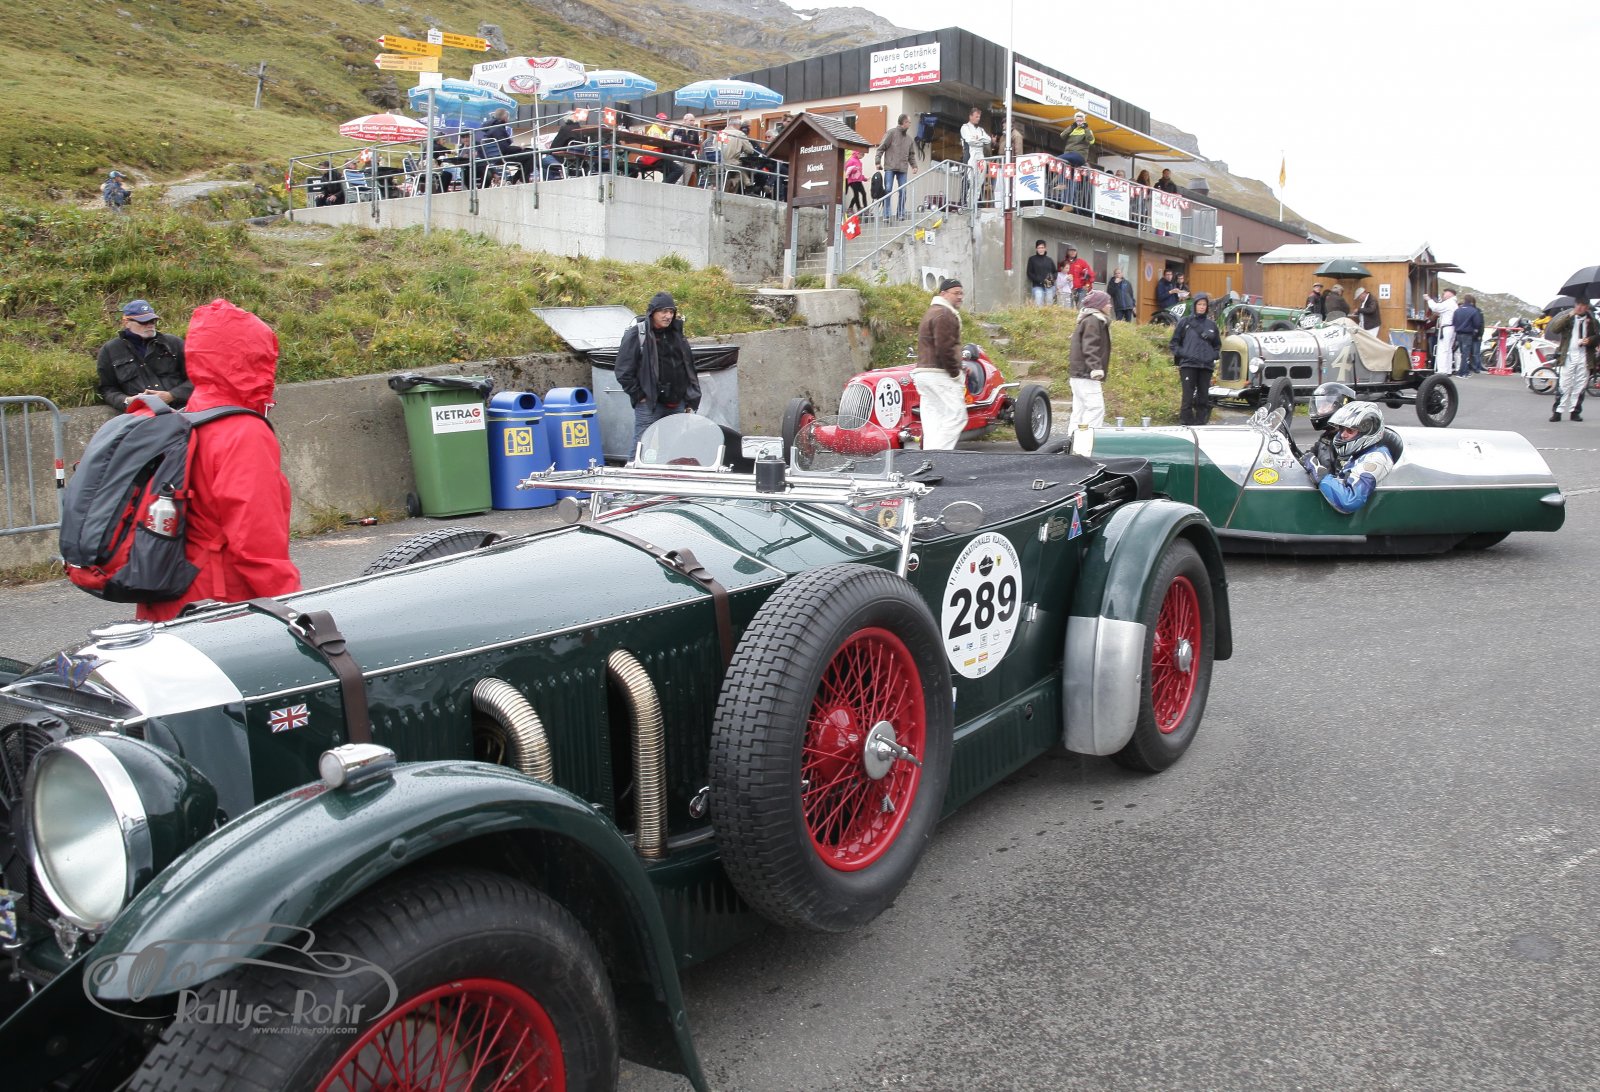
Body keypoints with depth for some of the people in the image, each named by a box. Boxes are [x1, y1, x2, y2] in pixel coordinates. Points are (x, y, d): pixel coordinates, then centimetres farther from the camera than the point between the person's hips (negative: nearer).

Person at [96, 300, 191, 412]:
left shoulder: (174, 343, 18)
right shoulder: (109, 351, 18)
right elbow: (107, 390, 18)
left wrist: (171, 395, -5)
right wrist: (126, 401, -4)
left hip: (179, 408, 0)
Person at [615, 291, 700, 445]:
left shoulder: (677, 334, 14)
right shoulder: (636, 335, -5)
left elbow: (689, 369, 18)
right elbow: (623, 372, -8)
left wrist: (691, 402, 12)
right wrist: (639, 396, -9)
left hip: (677, 405, 6)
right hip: (649, 405, -6)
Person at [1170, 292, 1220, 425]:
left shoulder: (1211, 325, 15)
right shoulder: (1186, 322, 7)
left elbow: (1217, 345, 25)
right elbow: (1174, 342, 9)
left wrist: (1213, 356, 8)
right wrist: (1181, 354, -6)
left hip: (1206, 366, 3)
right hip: (1188, 365, -3)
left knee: (1203, 398, 4)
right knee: (1188, 398, -9)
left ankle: (1200, 423, 10)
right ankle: (1185, 424, -5)